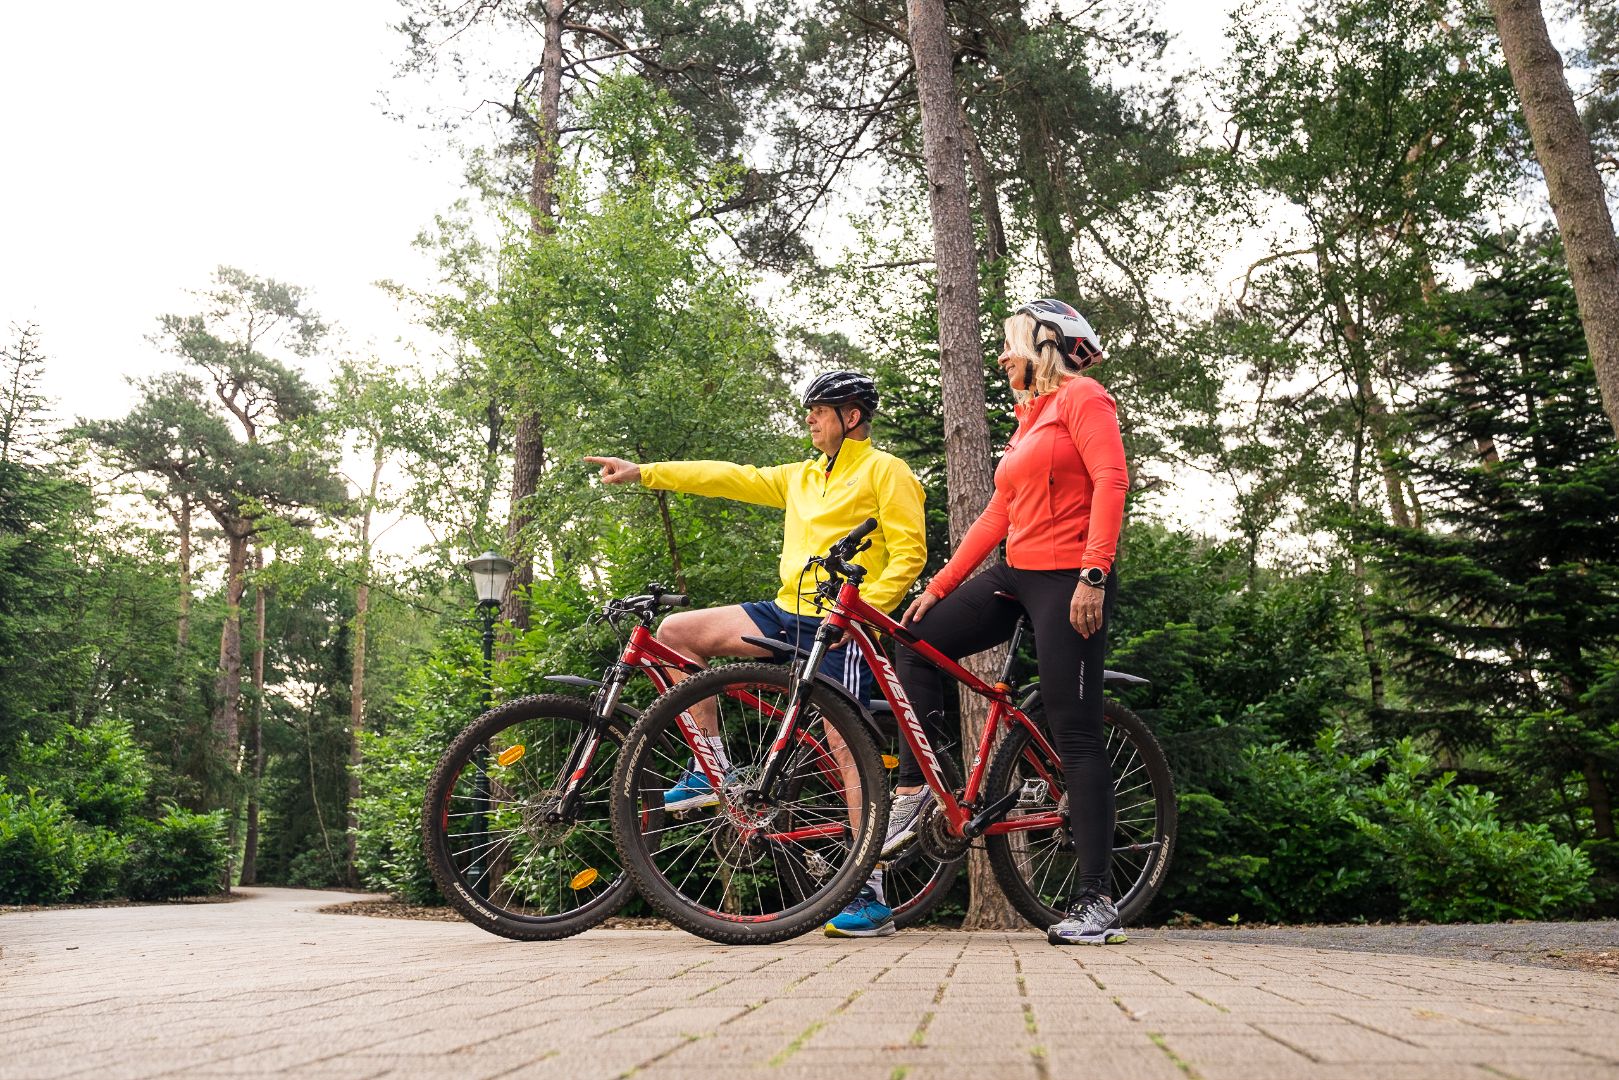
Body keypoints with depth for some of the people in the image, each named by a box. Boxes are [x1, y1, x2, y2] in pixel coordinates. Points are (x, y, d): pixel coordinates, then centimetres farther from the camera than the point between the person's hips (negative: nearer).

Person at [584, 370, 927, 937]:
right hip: (788, 613, 8)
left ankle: (870, 896, -3)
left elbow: (909, 551, -8)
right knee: (677, 631, -2)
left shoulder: (885, 471, 0)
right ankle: (712, 767, 5)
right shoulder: (803, 476, 21)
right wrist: (643, 472, 12)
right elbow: (733, 478, 17)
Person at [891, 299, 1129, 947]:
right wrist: (938, 587, 14)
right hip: (1018, 576, 9)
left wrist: (1094, 575, -24)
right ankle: (913, 791, 12)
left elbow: (1111, 481, -15)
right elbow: (996, 515, 19)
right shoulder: (1029, 419, 23)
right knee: (917, 643, 4)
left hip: (1068, 582, -9)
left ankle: (1097, 903, -1)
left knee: (1075, 739, -7)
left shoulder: (1082, 397, -2)